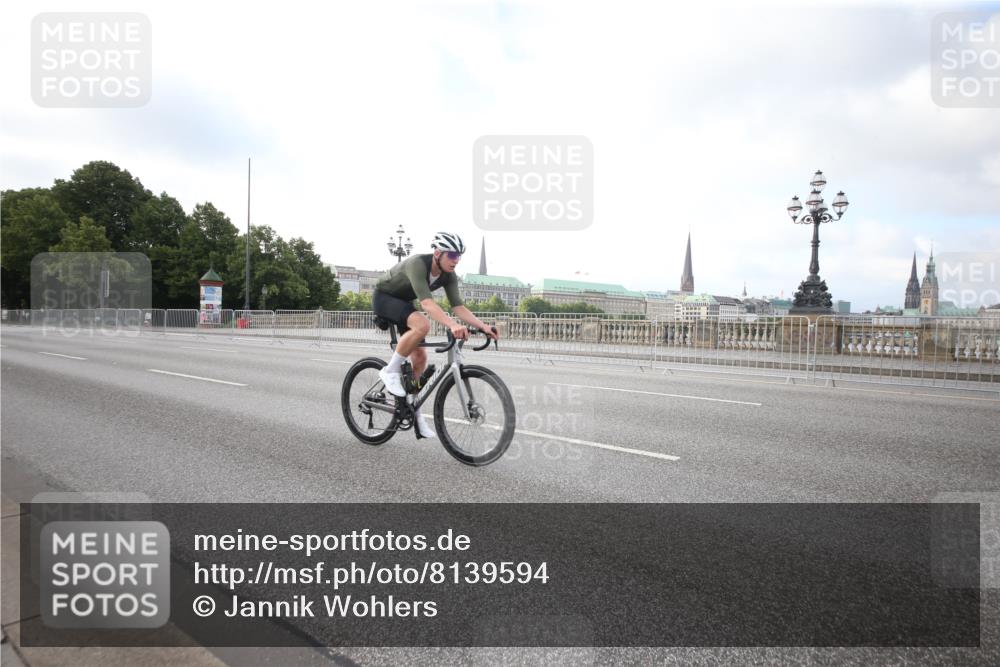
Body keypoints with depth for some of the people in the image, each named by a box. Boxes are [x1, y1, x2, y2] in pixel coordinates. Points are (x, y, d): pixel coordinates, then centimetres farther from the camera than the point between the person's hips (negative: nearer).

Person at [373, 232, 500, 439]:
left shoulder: (449, 276, -13)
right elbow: (426, 302, -48)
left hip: (404, 302, 7)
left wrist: (483, 326, -32)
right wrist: (453, 325, -60)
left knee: (419, 357, -1)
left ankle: (413, 410, 13)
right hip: (384, 297, -7)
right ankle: (391, 371, -17)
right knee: (422, 325, -35)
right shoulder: (417, 264, -35)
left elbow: (458, 306, -18)